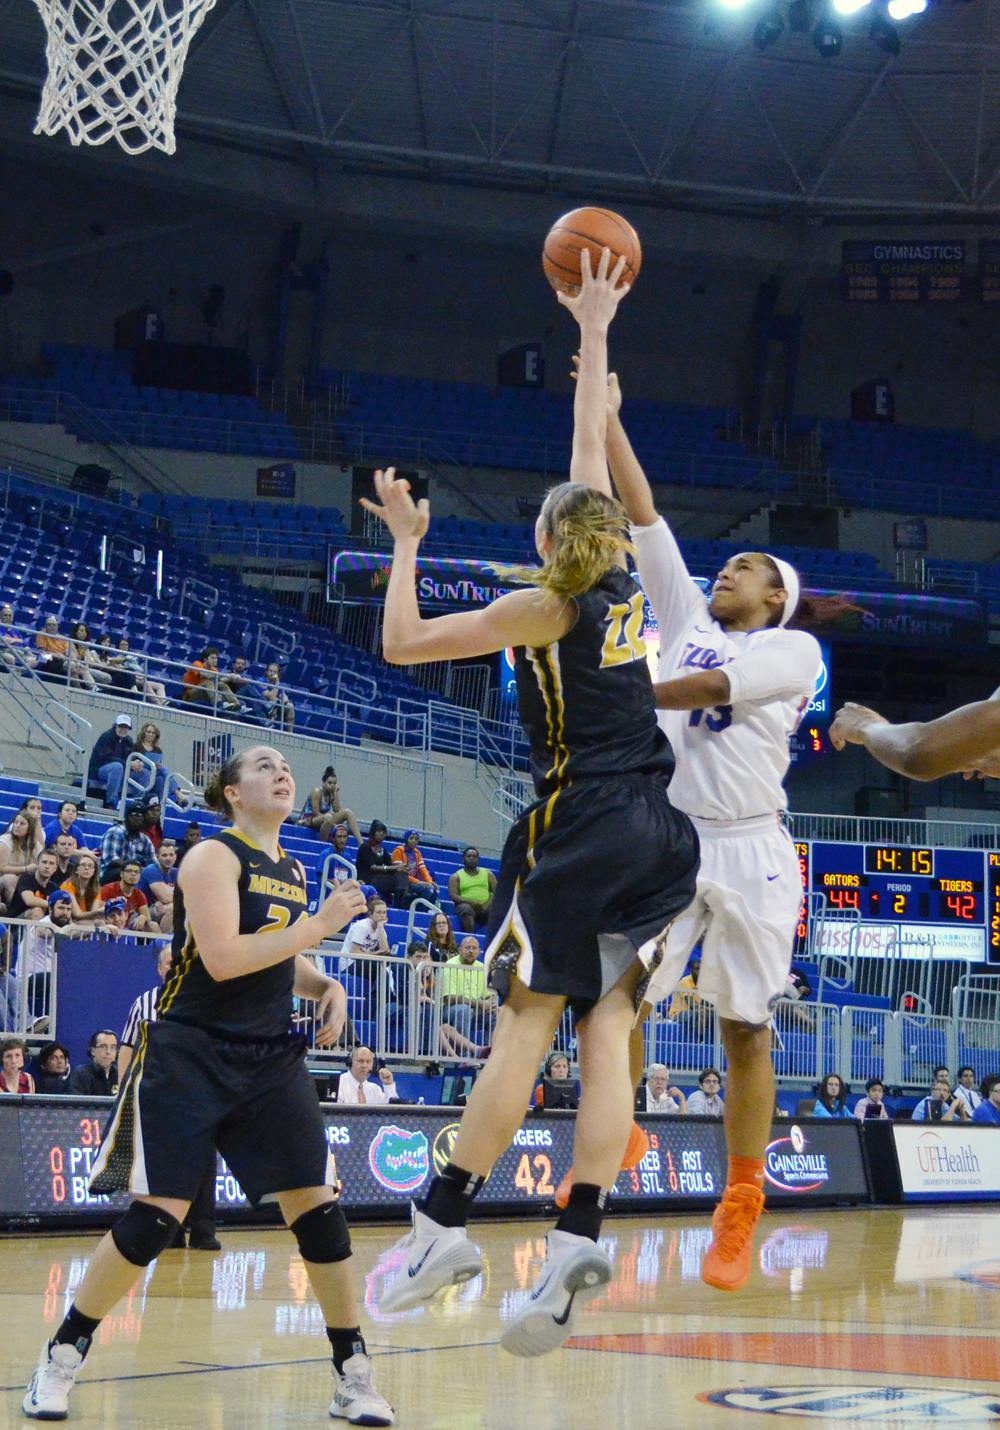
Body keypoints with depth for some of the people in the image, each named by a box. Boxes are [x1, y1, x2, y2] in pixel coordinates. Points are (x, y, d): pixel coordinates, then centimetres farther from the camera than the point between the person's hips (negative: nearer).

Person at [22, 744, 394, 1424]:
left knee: (319, 1207, -4)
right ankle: (63, 1356, 10)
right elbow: (222, 958, -22)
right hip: (191, 1056, -6)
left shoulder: (293, 872, 13)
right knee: (154, 1219, -7)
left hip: (272, 1061, 6)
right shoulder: (213, 857, -9)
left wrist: (325, 985, 8)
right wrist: (318, 926, -20)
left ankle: (354, 1374, 5)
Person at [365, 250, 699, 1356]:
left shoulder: (544, 604, -4)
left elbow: (402, 644, -3)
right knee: (605, 1029, -1)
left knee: (527, 1022, -6)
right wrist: (593, 333, 29)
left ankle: (445, 1224, -5)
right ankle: (578, 1238, -10)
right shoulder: (622, 581, 11)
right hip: (653, 828, 6)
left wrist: (405, 545, 8)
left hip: (577, 827, -6)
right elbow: (590, 447, 23)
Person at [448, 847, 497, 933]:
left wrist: (487, 905, -13)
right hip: (466, 905, -2)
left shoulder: (488, 874, 17)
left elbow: (496, 892, 6)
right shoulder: (456, 876, 10)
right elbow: (452, 895, -3)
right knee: (466, 909, -37)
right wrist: (471, 902, -18)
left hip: (485, 907, 2)